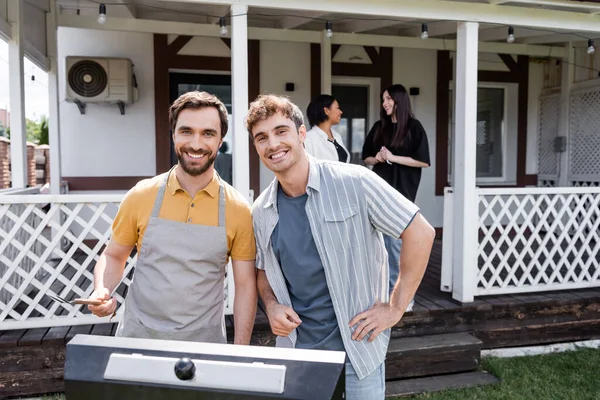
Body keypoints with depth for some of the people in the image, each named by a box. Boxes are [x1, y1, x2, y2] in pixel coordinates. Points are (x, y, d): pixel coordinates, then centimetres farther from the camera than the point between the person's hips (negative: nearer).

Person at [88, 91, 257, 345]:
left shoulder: (238, 209, -8)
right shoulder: (141, 196, -7)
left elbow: (245, 286, -3)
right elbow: (113, 256, 6)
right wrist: (102, 291, -14)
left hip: (204, 343, 0)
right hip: (137, 337, 1)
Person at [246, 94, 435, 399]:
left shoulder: (353, 183, -15)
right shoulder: (260, 212, -1)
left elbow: (420, 233, -11)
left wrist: (395, 308, -10)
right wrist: (271, 305, -5)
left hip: (358, 344, -3)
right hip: (296, 348, 4)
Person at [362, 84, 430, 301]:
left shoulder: (413, 127, -3)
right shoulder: (379, 127, 11)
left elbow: (423, 161, -9)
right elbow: (366, 157, 17)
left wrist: (393, 158, -13)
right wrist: (376, 158, -5)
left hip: (401, 192, -5)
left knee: (397, 243, -6)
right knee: (382, 242, 7)